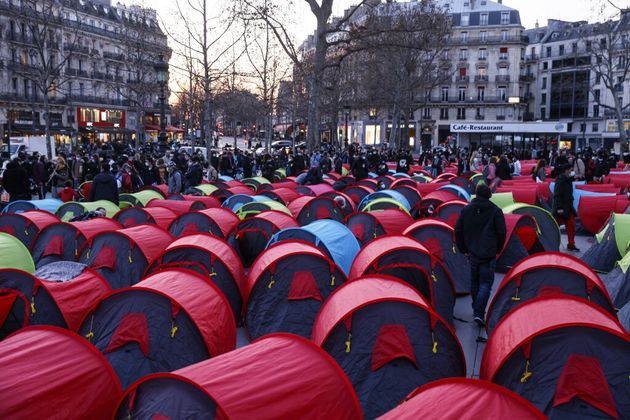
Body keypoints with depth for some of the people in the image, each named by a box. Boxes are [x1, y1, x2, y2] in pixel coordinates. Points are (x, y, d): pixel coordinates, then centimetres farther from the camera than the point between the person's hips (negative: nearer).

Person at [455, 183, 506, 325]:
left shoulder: (466, 210, 2)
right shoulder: (496, 211, -7)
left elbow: (458, 231, 5)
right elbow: (501, 232, -4)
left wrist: (463, 249, 14)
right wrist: (498, 249, 11)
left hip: (473, 252, 3)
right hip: (489, 254, -3)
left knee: (475, 281, 18)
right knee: (486, 283, -1)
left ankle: (476, 309, 30)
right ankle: (479, 313, -12)